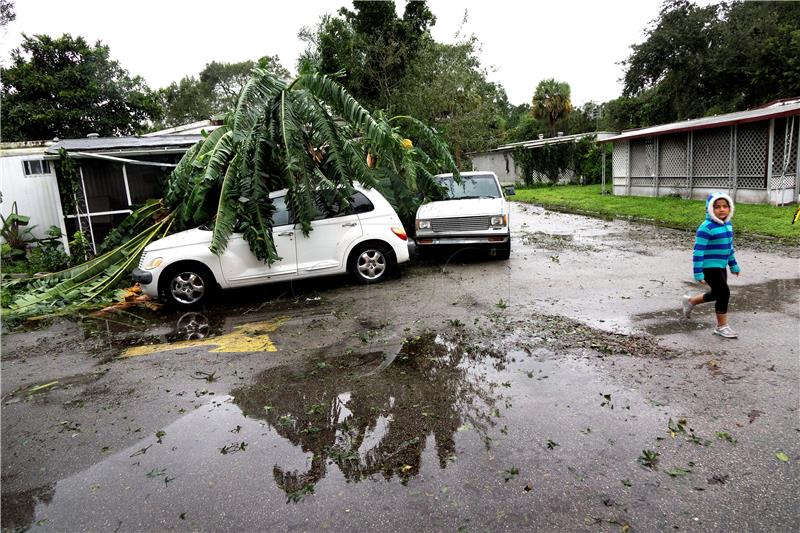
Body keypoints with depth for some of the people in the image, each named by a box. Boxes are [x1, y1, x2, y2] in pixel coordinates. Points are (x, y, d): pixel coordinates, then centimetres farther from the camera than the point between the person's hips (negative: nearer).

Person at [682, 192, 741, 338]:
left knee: (716, 294, 18)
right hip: (710, 267, -9)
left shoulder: (728, 225, 8)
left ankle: (690, 301, 43)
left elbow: (729, 247, 21)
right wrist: (698, 273, -21)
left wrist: (733, 265, 24)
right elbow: (698, 251, -19)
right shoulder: (706, 227, -19)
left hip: (721, 266, 9)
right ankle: (722, 326, 8)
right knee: (724, 293, -7)